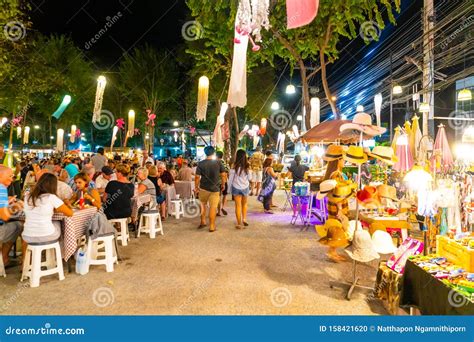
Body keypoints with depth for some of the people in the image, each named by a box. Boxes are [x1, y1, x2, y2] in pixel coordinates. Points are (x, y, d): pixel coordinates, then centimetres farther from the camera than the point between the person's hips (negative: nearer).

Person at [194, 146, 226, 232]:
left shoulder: (201, 164, -6)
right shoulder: (218, 163, -5)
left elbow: (197, 177, -8)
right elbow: (223, 175, -4)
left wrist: (196, 187, 4)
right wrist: (223, 184, 10)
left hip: (203, 188, 1)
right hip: (215, 189, -1)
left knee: (203, 204, 23)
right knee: (213, 207, 4)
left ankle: (203, 222, 26)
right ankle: (212, 226, 8)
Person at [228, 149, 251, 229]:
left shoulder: (234, 167, -14)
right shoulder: (246, 167, -8)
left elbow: (230, 179, -8)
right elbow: (249, 178, 2)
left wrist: (230, 189, 4)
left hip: (236, 188, -2)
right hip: (245, 187, 2)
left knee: (238, 205, 5)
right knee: (244, 204, 23)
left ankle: (239, 224, 7)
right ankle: (244, 219, 16)